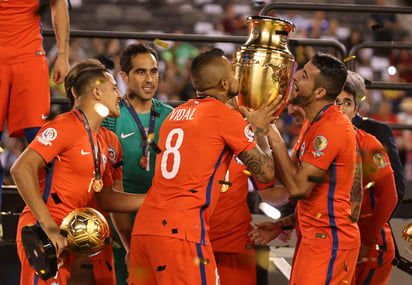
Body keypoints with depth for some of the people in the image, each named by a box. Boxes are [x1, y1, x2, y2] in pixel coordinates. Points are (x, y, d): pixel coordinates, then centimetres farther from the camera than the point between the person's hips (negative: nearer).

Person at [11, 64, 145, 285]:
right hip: (43, 234, -9)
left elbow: (106, 199, 24)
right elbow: (21, 169, -19)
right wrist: (48, 226, -24)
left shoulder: (100, 144, 19)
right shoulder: (65, 126, -9)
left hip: (66, 238, 9)